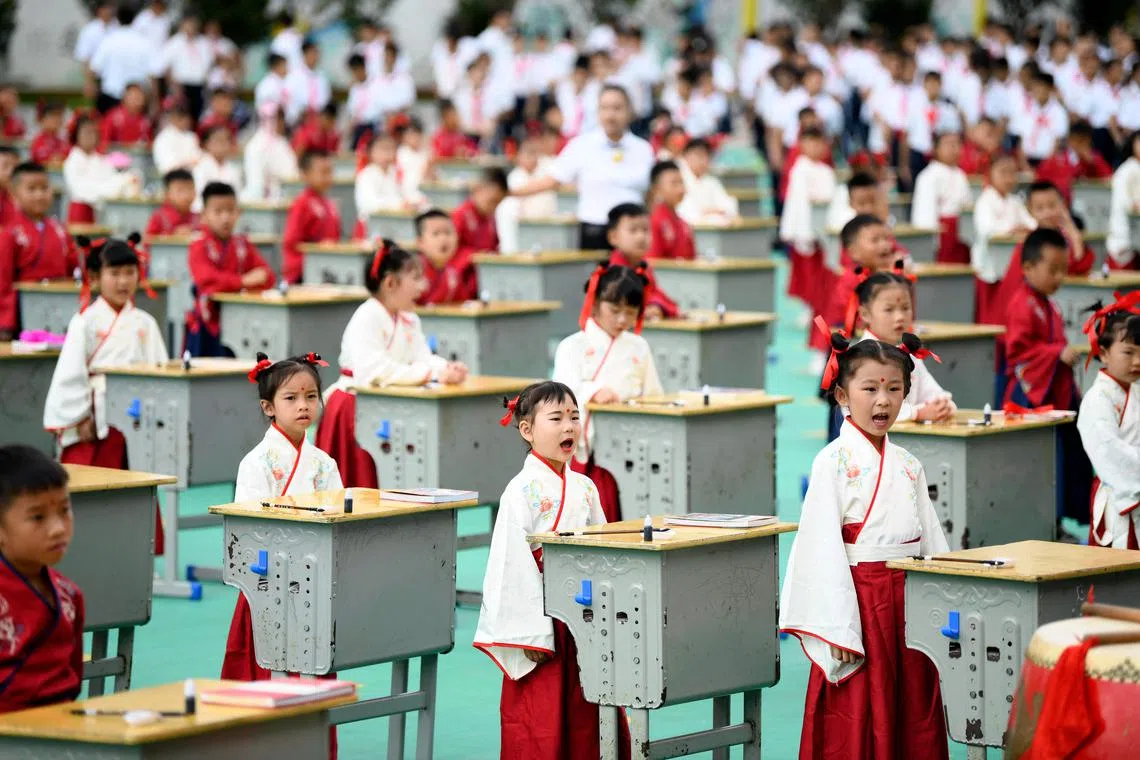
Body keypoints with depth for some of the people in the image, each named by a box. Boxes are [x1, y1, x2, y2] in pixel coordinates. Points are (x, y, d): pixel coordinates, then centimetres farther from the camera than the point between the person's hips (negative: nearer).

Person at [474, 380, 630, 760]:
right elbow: (514, 565, -14)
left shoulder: (584, 489, 8)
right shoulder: (522, 491, -11)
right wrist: (531, 635, -17)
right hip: (541, 627, -6)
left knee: (585, 722, 8)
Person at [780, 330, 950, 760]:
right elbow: (824, 547, -11)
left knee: (913, 720, 8)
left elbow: (931, 542, 11)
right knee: (856, 725, -3)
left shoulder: (908, 466, 10)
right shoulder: (833, 462, -6)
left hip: (909, 602, 6)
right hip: (857, 599, -6)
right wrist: (838, 628, -17)